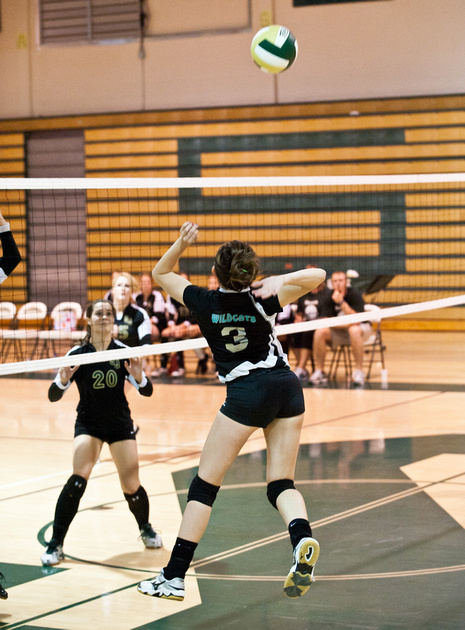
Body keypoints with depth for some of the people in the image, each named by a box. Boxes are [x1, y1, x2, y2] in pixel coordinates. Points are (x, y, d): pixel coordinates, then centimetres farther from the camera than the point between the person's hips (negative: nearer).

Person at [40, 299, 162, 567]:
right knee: (78, 479, -20)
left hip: (120, 424, 1)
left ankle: (146, 530, 30)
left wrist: (139, 377, -26)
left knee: (132, 486, -2)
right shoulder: (77, 354, -12)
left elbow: (147, 391, -5)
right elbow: (53, 396, -13)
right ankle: (55, 545, -12)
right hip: (88, 424, -1)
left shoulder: (124, 352, -9)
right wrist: (63, 380, -34)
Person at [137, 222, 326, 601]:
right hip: (287, 385, 3)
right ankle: (303, 542, -24)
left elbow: (161, 274, 16)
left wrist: (181, 244, 0)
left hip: (247, 392, -3)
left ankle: (174, 577, 5)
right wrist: (281, 281, -8)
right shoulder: (263, 300, 1)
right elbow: (318, 276, 6)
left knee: (205, 484, 5)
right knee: (281, 482, 7)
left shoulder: (205, 302, 0)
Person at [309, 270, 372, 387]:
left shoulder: (354, 295, -18)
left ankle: (359, 371, -31)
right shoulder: (328, 297, -8)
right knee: (320, 331, -23)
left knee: (354, 330, -38)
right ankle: (319, 371, -13)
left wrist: (342, 302, -34)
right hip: (339, 331, 3)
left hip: (362, 328, -3)